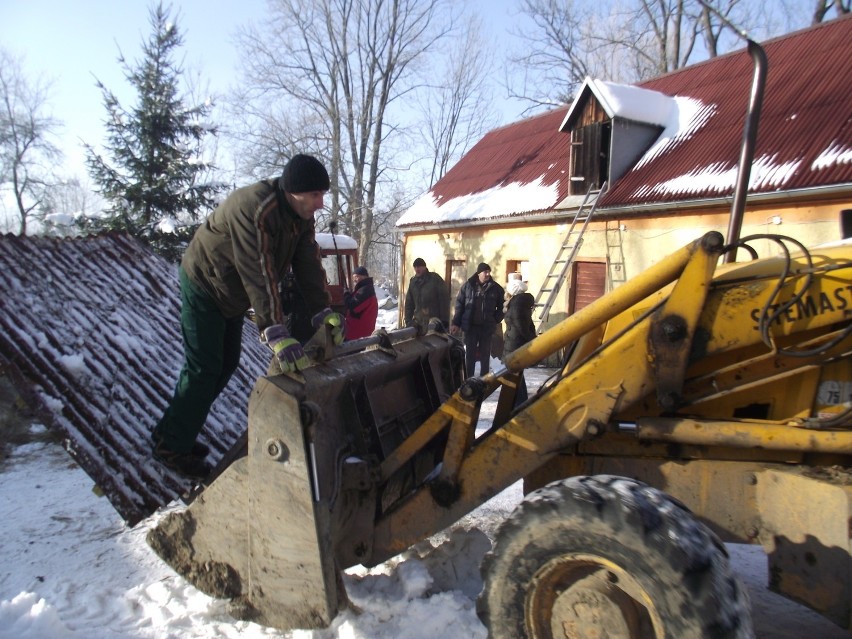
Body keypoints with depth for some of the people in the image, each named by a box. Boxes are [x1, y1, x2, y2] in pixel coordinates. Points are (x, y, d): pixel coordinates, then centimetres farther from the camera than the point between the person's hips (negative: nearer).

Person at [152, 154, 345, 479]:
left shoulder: (301, 215, -8)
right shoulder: (253, 209, -36)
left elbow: (308, 265, -12)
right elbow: (259, 275, -43)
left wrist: (323, 312, -24)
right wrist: (277, 335, -49)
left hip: (230, 293, 9)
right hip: (203, 285, -9)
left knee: (226, 364, 13)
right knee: (204, 369, -7)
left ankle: (173, 432, 28)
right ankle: (172, 446, 11)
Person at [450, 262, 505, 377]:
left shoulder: (496, 288, 2)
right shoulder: (467, 286, 1)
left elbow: (501, 307, 8)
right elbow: (459, 304, 2)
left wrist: (496, 321, -2)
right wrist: (456, 323, -1)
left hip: (487, 327, 0)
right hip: (470, 326, 0)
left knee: (485, 355, 8)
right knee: (470, 354, 5)